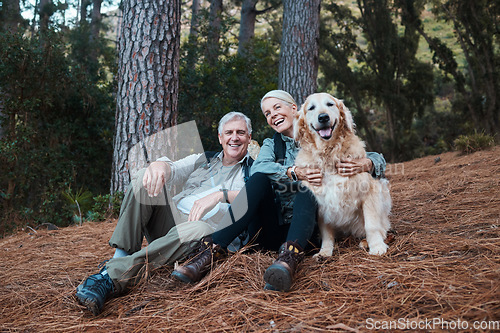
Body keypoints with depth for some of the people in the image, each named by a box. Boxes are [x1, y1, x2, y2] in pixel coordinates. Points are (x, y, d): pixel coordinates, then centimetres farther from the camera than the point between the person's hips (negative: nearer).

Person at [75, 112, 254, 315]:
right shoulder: (202, 160, 24)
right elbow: (173, 170, 5)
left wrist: (221, 195, -25)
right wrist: (160, 166, -21)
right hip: (172, 218, 4)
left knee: (195, 230, -39)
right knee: (146, 178, -17)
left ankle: (112, 277, -41)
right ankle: (119, 259, -26)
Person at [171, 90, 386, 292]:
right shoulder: (271, 145, 15)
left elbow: (377, 159, 2)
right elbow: (257, 168, -11)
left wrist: (363, 165, -22)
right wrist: (295, 173, -27)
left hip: (306, 228, -1)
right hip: (272, 232, 2)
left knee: (309, 189, -27)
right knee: (261, 180, -21)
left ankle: (290, 257, -55)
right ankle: (212, 250, -36)